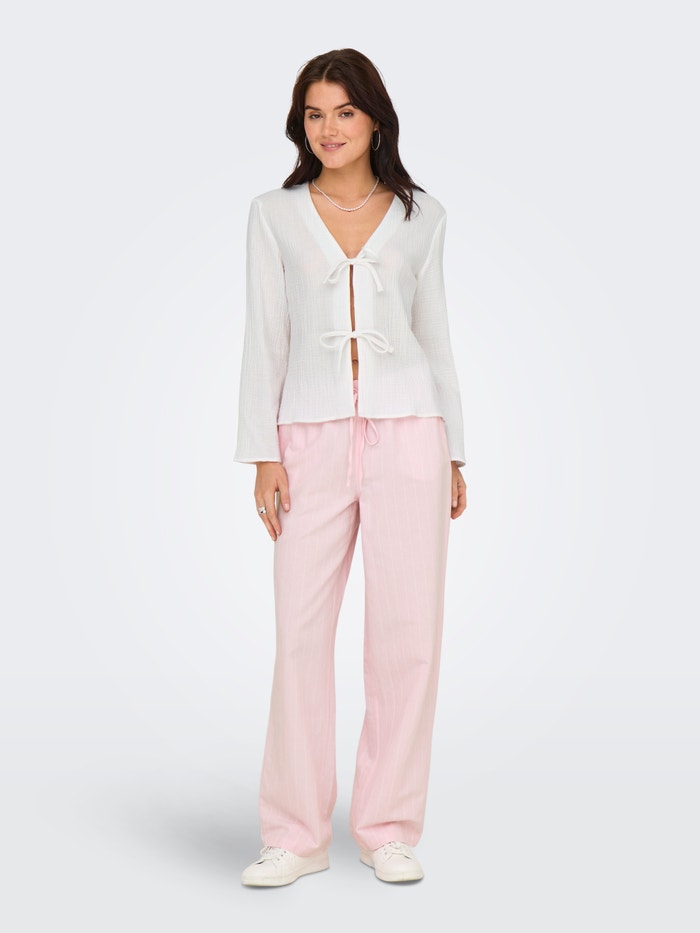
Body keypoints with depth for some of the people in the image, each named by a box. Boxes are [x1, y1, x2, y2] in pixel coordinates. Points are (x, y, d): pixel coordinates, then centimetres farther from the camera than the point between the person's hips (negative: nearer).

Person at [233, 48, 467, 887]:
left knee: (407, 630, -1)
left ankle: (389, 831, 12)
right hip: (313, 436, 0)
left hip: (406, 432, 1)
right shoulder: (274, 214, 8)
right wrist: (264, 456, -3)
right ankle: (297, 836, 10)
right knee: (301, 632, -2)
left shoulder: (420, 216, 10)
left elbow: (434, 335, 13)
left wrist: (454, 455, 9)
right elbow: (265, 337, 4)